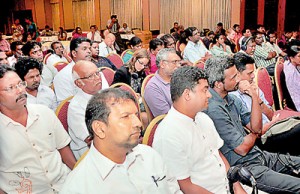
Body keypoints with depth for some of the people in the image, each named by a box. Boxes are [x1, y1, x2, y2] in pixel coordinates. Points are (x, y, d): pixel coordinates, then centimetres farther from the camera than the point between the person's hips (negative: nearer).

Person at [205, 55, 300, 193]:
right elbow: (242, 148, -19)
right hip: (243, 165, -9)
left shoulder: (231, 99, 6)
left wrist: (254, 96, -6)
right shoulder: (213, 109, -23)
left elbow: (256, 127, 5)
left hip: (259, 156, 9)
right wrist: (254, 134, 3)